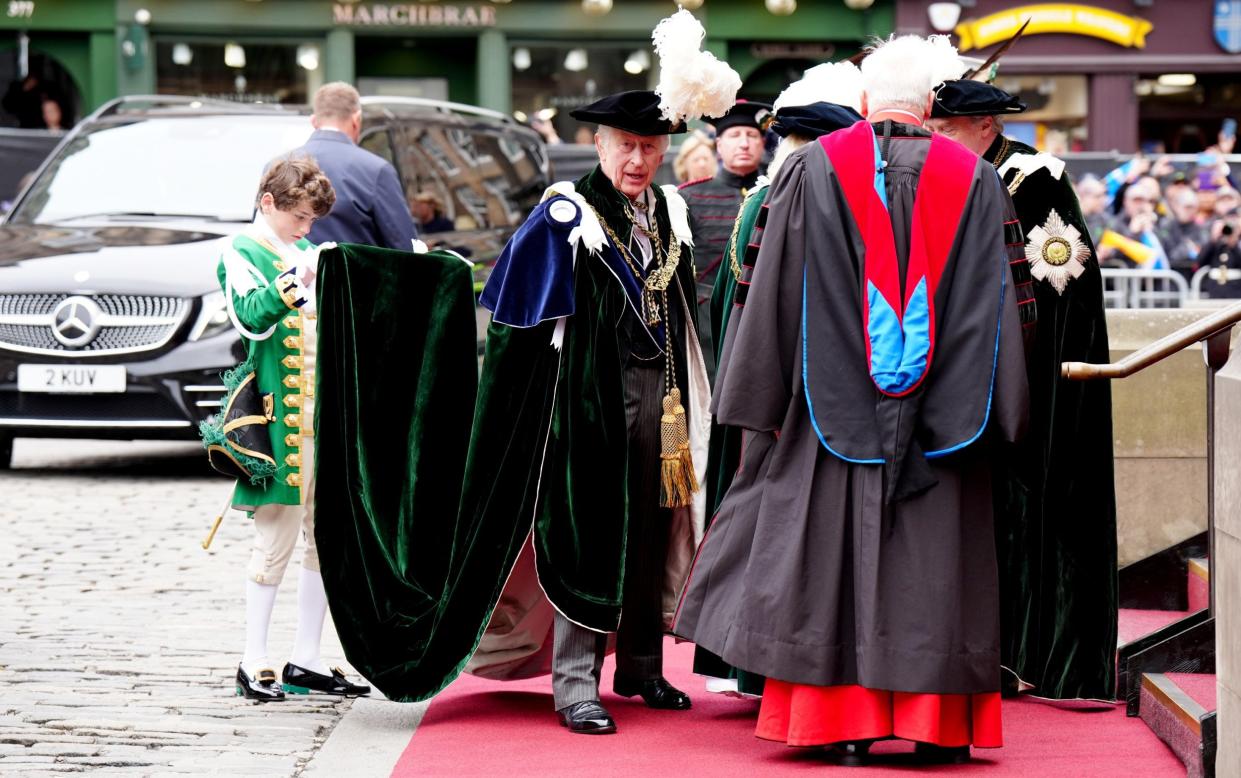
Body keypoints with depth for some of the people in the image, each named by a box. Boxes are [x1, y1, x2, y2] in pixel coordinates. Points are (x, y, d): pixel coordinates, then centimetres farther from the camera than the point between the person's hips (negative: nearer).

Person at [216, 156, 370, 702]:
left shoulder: (305, 251, 18)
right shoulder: (241, 253, -3)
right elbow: (251, 318, -21)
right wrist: (295, 282, -34)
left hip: (326, 411, 7)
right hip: (280, 416, -7)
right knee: (277, 536, -6)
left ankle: (306, 661, 15)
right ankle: (254, 664, 1)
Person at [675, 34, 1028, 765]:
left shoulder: (815, 168, -1)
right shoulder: (974, 180, 1)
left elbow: (777, 294, -1)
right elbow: (993, 303, 2)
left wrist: (767, 402, 5)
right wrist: (998, 413, 7)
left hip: (838, 403, 0)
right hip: (940, 418, 1)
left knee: (836, 550, 4)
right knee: (933, 562, 6)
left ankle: (845, 726, 3)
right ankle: (935, 726, 6)